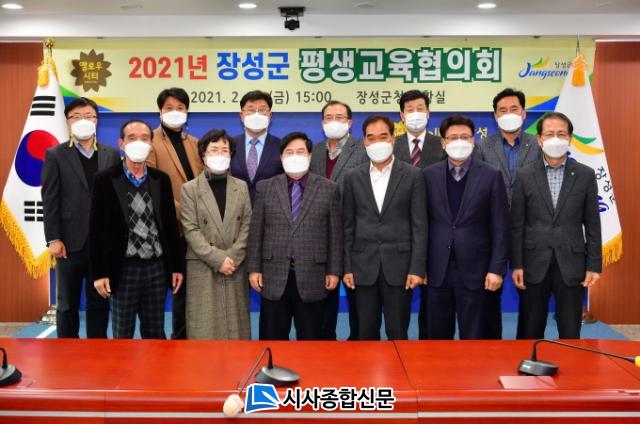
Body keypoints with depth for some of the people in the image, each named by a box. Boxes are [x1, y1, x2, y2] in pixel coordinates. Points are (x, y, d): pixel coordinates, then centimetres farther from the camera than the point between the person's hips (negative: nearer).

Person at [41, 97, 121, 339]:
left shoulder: (112, 155, 8)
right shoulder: (55, 155, 3)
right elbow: (50, 200, -2)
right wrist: (53, 239, -9)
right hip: (71, 243, -2)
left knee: (100, 302, 10)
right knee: (67, 304, 8)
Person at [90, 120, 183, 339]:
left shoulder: (161, 179, 6)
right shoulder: (105, 179, -4)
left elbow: (171, 225, 9)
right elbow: (97, 229, -5)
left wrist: (176, 266, 6)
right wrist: (99, 272, -9)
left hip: (157, 267, 3)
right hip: (124, 268, -3)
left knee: (156, 334, 12)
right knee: (122, 335, 9)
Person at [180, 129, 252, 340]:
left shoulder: (241, 187, 11)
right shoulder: (190, 189, 3)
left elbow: (247, 226, 5)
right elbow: (191, 231, -5)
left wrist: (232, 257, -9)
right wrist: (218, 259, -13)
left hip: (235, 268, 2)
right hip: (203, 269, -2)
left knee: (236, 326, 6)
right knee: (204, 329, 0)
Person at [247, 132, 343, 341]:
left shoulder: (328, 188, 3)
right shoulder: (265, 187, 6)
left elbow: (335, 233, 3)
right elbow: (256, 231, 6)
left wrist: (334, 271, -1)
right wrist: (254, 268, 1)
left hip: (312, 277, -1)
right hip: (274, 276, 1)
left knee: (310, 340, 8)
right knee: (272, 340, 8)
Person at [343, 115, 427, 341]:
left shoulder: (412, 175, 0)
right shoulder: (353, 177, 6)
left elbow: (419, 226, -2)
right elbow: (349, 227, 7)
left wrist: (417, 268, -8)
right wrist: (347, 267, 2)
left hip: (399, 265, -2)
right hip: (364, 266, 2)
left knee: (398, 333, 5)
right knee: (366, 332, 9)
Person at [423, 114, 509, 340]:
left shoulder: (491, 176, -2)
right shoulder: (429, 175, 4)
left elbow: (500, 228, -2)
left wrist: (497, 269, -7)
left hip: (473, 268, -2)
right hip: (437, 269, 2)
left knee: (472, 336, 6)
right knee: (437, 335, 11)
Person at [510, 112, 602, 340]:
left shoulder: (585, 175, 2)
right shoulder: (525, 175, 1)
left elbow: (592, 225, 3)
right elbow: (516, 225, 1)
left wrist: (594, 266, -1)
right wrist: (516, 265, -4)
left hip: (571, 266, 0)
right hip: (534, 265, 0)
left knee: (570, 334, 6)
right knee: (530, 333, 9)